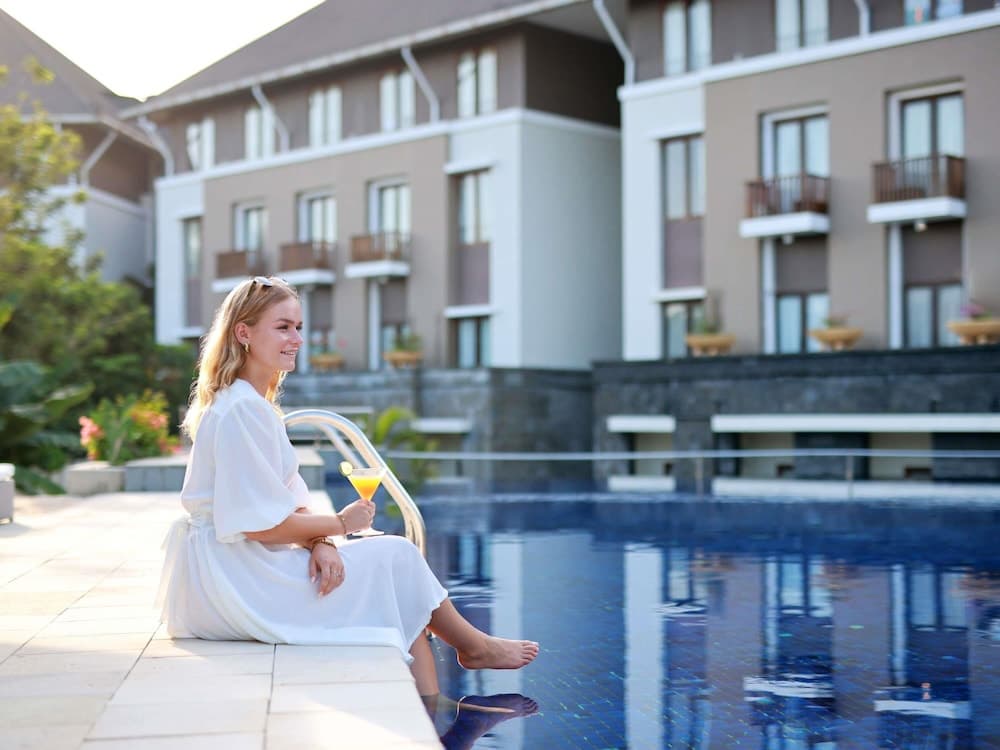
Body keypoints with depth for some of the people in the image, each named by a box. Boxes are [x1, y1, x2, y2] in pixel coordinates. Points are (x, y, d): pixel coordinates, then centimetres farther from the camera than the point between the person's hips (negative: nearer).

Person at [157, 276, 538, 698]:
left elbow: (288, 504, 12)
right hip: (232, 578, -10)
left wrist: (319, 542, -9)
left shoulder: (255, 405, 15)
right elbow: (259, 523, -22)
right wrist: (339, 524, -8)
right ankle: (475, 646, 17)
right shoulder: (242, 411, -18)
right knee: (395, 557, -4)